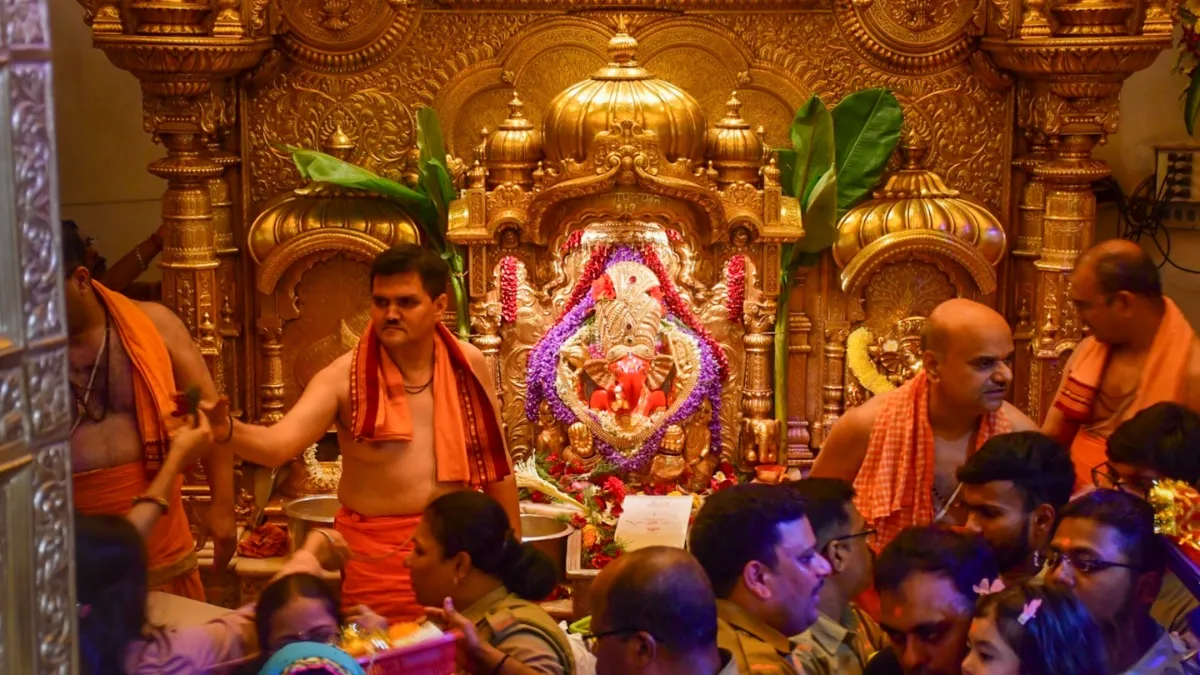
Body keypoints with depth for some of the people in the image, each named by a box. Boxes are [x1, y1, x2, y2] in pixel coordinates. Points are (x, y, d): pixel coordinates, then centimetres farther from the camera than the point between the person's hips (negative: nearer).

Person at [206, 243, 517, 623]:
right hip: (375, 553, -2)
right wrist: (226, 429, -45)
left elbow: (495, 464, 7)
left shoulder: (467, 365, -2)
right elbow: (278, 444, -23)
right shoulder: (345, 377, -11)